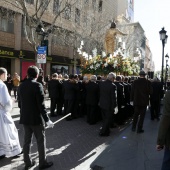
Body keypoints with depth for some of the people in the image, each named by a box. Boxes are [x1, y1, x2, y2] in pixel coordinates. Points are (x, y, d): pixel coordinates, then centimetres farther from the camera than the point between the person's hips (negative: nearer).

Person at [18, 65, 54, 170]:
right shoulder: (37, 85, -17)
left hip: (25, 118, 7)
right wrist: (47, 120, -16)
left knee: (27, 140, 16)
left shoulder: (21, 86, 4)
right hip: (36, 118, -6)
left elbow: (20, 103, 10)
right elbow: (41, 105, -20)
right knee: (41, 141, 8)